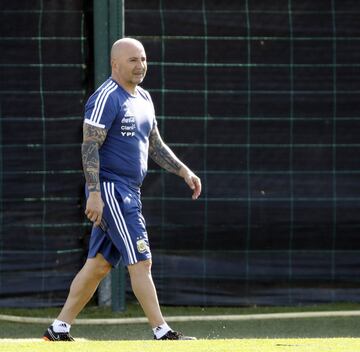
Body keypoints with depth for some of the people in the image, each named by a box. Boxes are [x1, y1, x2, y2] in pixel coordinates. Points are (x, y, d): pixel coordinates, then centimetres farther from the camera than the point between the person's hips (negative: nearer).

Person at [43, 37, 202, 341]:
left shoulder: (143, 98, 16)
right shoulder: (106, 98, -13)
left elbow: (155, 145, 25)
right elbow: (89, 146, -17)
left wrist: (184, 171, 15)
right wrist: (94, 193, -23)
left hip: (129, 192, 9)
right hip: (110, 190, -9)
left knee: (99, 265, 10)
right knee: (141, 261, -10)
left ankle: (59, 329, 16)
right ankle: (162, 333, -9)